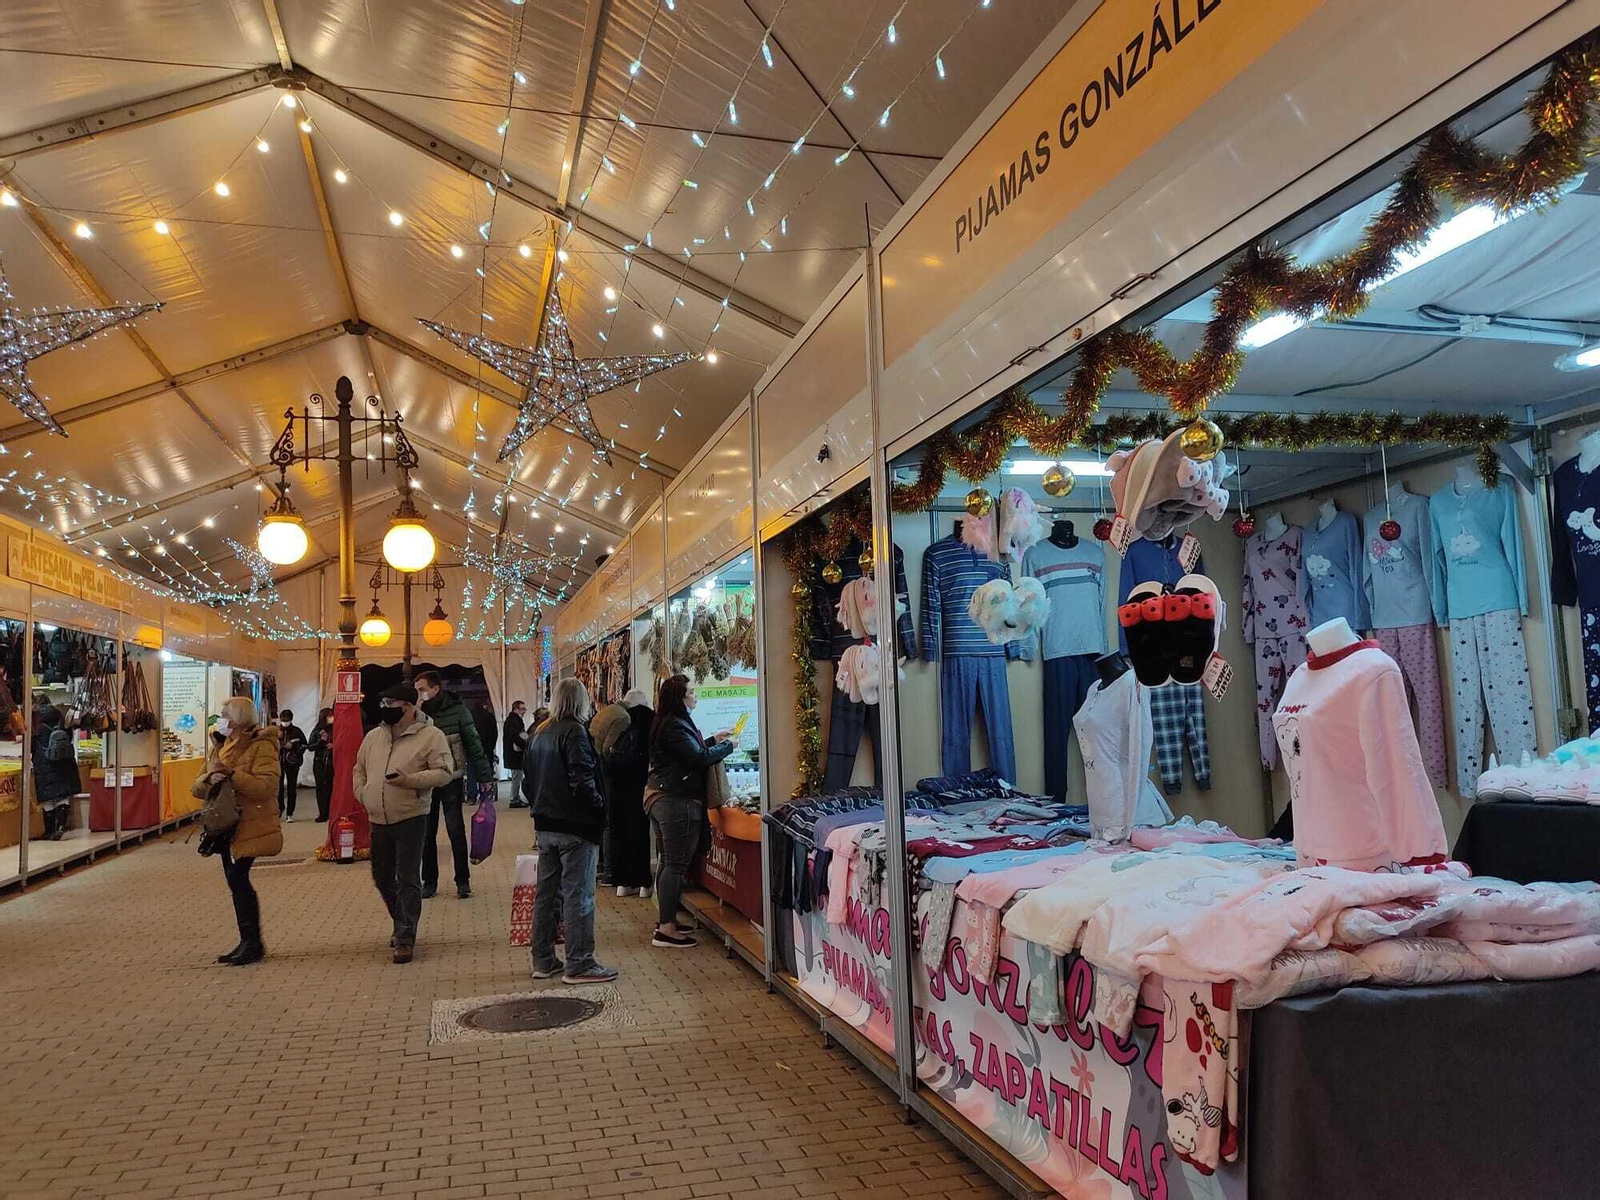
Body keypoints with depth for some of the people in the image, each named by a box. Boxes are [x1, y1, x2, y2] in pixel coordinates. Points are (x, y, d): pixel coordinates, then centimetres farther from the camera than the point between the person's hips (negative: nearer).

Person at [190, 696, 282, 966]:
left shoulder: (261, 747, -12)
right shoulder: (219, 747, 13)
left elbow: (266, 786, -24)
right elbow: (197, 788, 9)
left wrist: (231, 774, -26)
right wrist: (209, 779, -13)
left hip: (250, 827, -8)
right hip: (225, 826, 8)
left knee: (238, 879, -11)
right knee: (236, 882, 11)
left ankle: (252, 942, 0)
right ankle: (248, 942, 21)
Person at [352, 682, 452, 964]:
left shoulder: (430, 735, -7)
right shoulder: (374, 736, 11)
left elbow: (443, 773, -12)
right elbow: (359, 769, 22)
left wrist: (411, 780, -23)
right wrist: (363, 794, 6)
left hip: (411, 819, -6)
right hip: (378, 821, 6)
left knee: (408, 880, -5)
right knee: (382, 878, 16)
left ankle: (406, 939, 2)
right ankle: (401, 924, 36)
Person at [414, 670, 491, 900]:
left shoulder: (456, 710, -5)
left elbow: (473, 744, -3)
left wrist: (484, 776, -5)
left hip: (451, 780, -3)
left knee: (456, 831, 1)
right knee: (426, 833, 8)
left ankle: (463, 881, 12)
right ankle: (429, 881, 19)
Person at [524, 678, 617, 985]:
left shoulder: (538, 734, 10)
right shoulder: (574, 732, -15)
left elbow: (527, 781, 15)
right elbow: (582, 782, -22)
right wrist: (600, 805, -7)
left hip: (545, 825, 8)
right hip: (575, 826, -8)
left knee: (545, 892, 14)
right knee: (578, 895, -2)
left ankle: (543, 961, 22)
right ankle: (579, 965, 2)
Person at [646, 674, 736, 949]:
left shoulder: (665, 723, 15)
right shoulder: (675, 725, -18)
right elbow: (699, 758, -21)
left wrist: (713, 741, 17)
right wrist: (728, 746, -7)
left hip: (657, 796, 11)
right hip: (677, 801, -11)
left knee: (668, 862, 17)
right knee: (677, 865, -7)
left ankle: (664, 919, 25)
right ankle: (666, 930, -6)